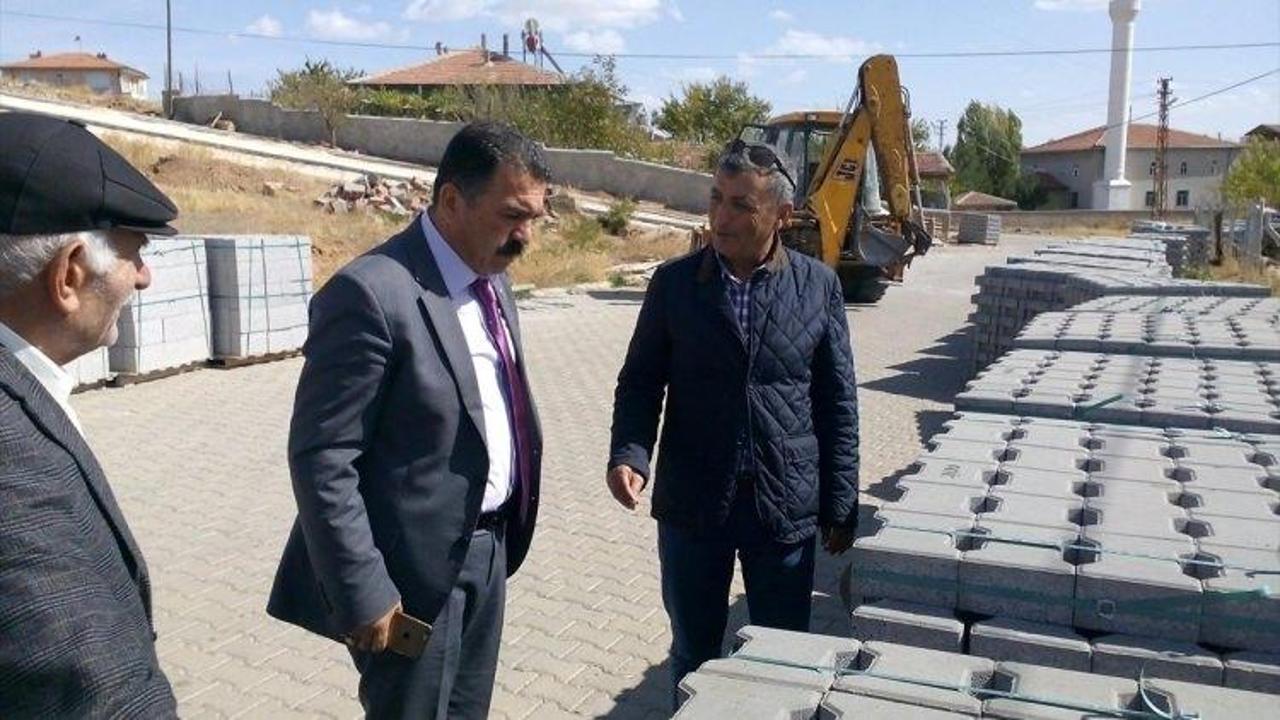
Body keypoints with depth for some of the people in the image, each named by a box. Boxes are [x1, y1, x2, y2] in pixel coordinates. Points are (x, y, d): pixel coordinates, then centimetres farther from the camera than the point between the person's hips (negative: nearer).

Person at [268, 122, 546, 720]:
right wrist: (363, 593, -20)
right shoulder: (374, 293, -21)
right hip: (416, 568, -8)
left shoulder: (491, 280, 6)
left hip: (487, 551, 8)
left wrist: (504, 534, 13)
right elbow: (322, 461, -21)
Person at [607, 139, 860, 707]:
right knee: (693, 657, 16)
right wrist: (629, 454, -16)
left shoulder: (818, 286, -2)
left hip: (786, 508, 0)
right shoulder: (674, 282, -2)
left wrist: (840, 507, 2)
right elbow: (640, 383, 2)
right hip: (692, 506, 0)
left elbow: (837, 402, 1)